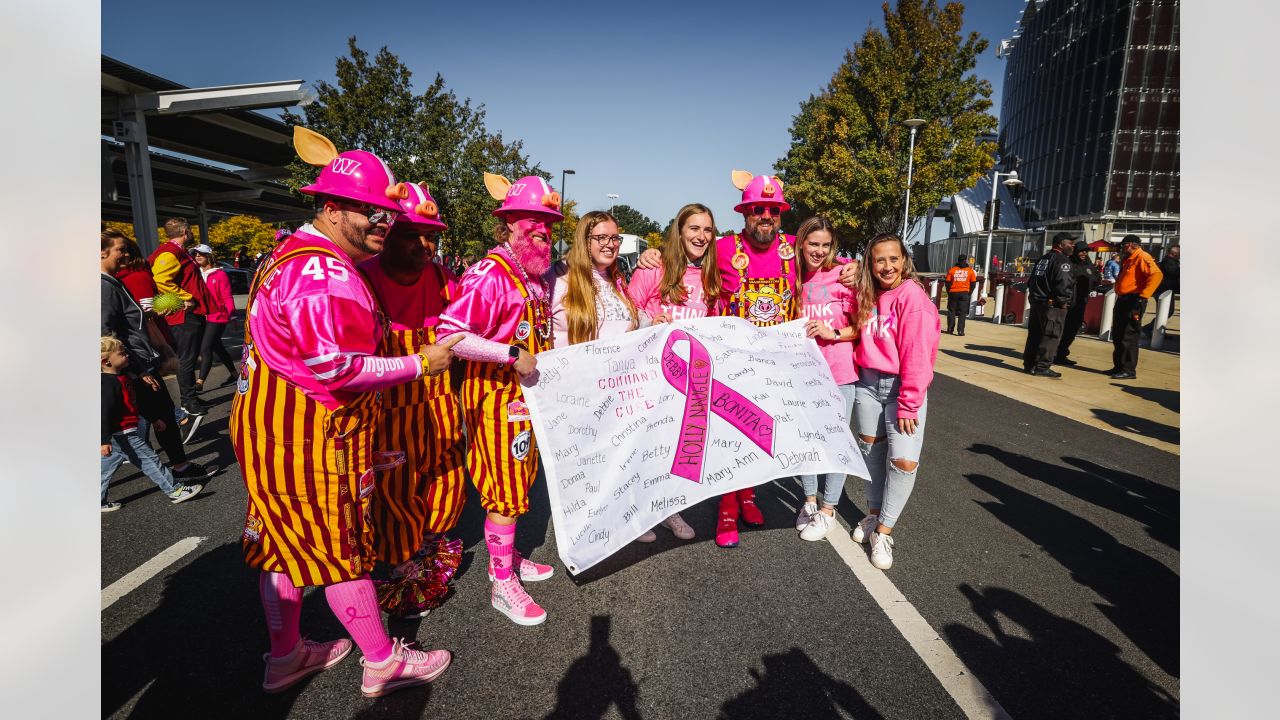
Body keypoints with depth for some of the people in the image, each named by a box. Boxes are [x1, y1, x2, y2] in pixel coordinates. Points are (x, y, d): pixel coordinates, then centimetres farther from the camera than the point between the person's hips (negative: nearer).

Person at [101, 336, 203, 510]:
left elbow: (136, 402, 22)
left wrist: (154, 418, 28)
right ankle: (174, 491, 3)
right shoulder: (109, 383, -21)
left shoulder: (122, 378, 10)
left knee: (107, 467, 17)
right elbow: (104, 411, -26)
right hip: (123, 434, -10)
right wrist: (105, 440, -30)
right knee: (149, 460, -3)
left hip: (118, 434, 10)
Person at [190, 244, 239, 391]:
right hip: (202, 317, 7)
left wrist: (231, 312, -22)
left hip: (217, 317, -7)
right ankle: (234, 374, 29)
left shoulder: (220, 275, -7)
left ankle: (199, 383, -11)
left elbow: (227, 297, -10)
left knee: (205, 348, -12)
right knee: (217, 348, 16)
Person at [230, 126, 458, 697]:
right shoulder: (324, 273, -22)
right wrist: (420, 364, -20)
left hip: (272, 428, 10)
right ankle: (384, 664, 22)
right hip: (311, 436, -10)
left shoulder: (293, 254, 14)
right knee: (343, 547, 3)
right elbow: (338, 368, -27)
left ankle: (285, 657, 38)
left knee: (286, 542, 20)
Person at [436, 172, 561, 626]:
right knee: (505, 489, 1)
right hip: (495, 396, -9)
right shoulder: (490, 274, -18)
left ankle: (508, 558, 37)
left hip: (526, 394, 9)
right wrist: (511, 354, -28)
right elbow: (449, 333, -27)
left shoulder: (535, 275, 12)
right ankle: (501, 585, 17)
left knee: (518, 482, 19)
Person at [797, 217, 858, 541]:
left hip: (838, 371, -4)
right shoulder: (796, 278, 6)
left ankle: (827, 511, 22)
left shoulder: (842, 275, -7)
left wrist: (833, 333, -20)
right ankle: (810, 500, 33)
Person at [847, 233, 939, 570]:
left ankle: (883, 531, 7)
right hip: (868, 383, 5)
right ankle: (874, 512, 33)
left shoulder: (912, 294, -12)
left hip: (903, 386, -5)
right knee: (871, 449, 13)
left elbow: (917, 353, -16)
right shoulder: (867, 295, 9)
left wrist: (909, 403, -17)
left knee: (905, 461, -11)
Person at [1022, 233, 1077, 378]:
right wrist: (1063, 300, -10)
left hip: (1036, 302, 9)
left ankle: (1029, 363, 17)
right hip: (1053, 305, -9)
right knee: (1051, 336, -5)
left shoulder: (1043, 259, 15)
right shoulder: (1062, 261, -12)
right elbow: (1064, 284, -22)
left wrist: (1035, 295, 18)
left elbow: (1031, 281, 17)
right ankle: (1042, 367, -4)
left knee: (1034, 334, 12)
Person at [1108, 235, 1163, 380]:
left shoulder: (1142, 257, -11)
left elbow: (1157, 275, -24)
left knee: (1129, 337, -6)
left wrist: (1143, 296, -26)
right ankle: (1118, 367, 22)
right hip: (1122, 300, 10)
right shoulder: (1129, 259, 18)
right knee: (1117, 336, 14)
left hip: (1133, 302, -10)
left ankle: (1129, 370, -1)